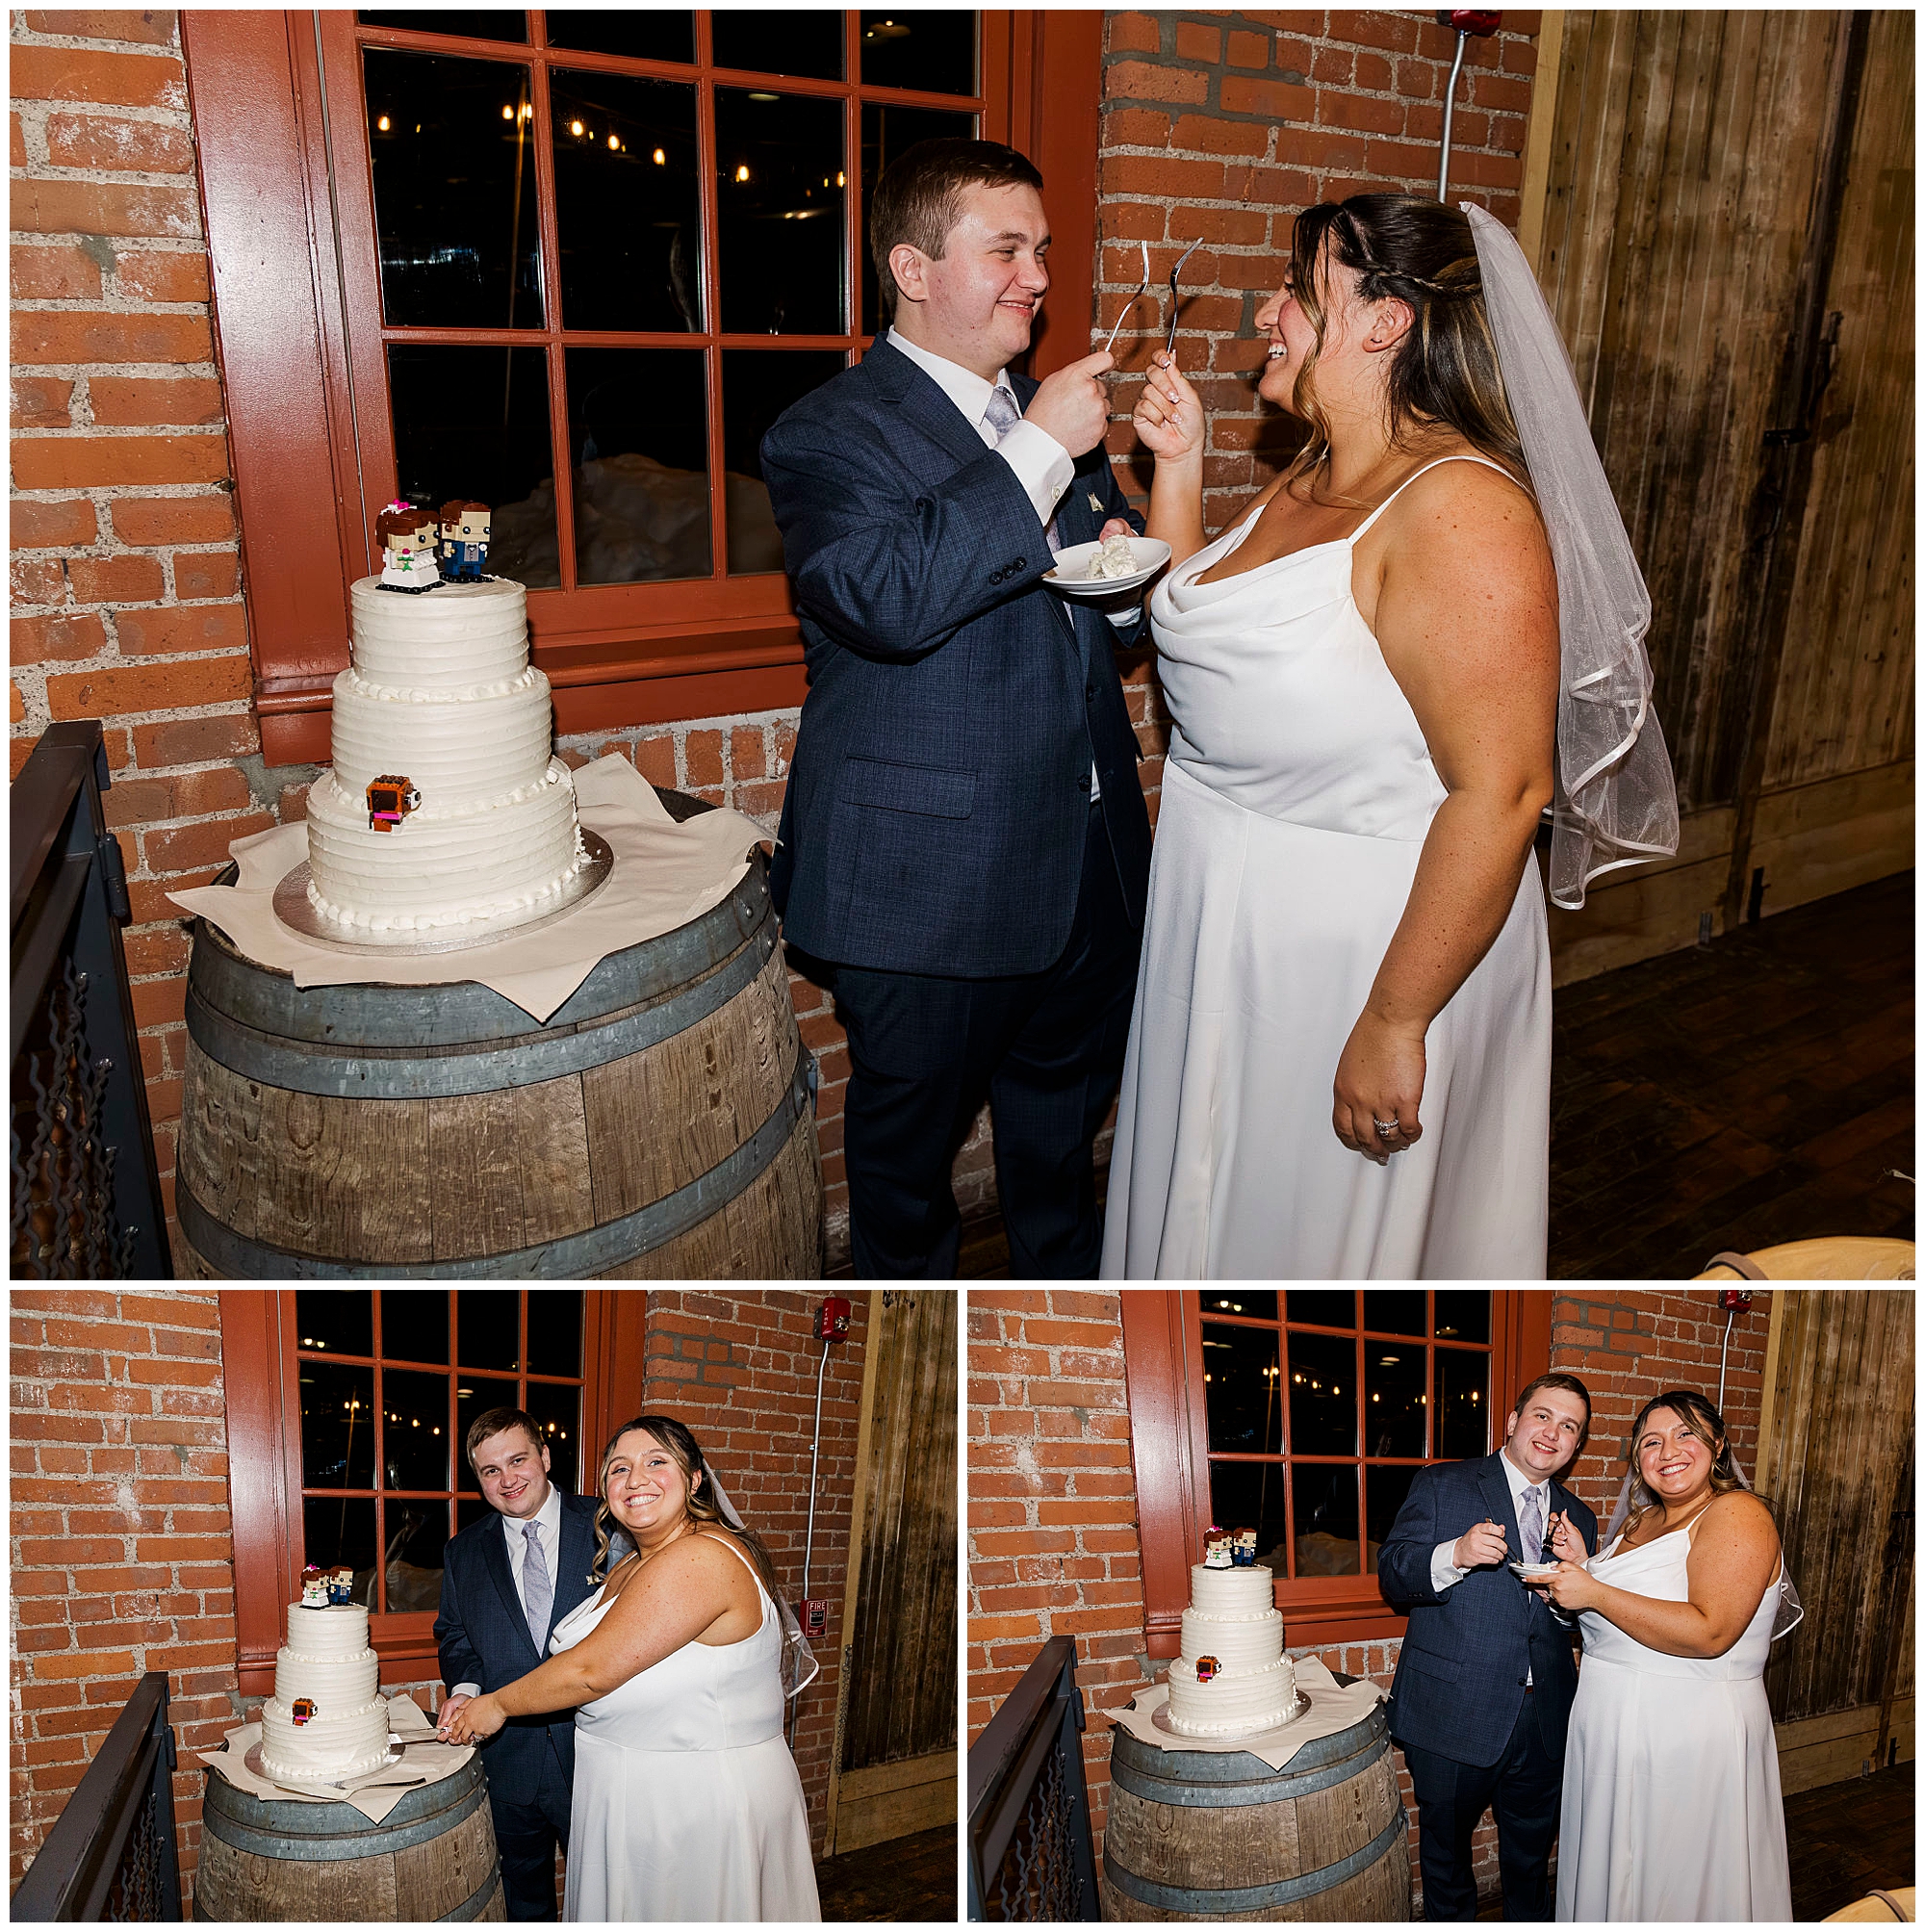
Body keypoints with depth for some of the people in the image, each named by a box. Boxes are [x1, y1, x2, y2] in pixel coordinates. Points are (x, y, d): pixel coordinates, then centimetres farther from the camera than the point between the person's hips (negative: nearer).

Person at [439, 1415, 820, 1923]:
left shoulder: (703, 1557, -24)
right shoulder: (627, 1567, 10)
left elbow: (592, 1670, -22)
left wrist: (499, 1705, -8)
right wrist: (474, 1700, 1)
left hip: (703, 1806, -9)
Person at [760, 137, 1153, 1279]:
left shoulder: (1056, 416, 12)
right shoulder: (829, 436, -11)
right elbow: (890, 600, -31)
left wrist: (1126, 577, -4)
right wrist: (1039, 451, -26)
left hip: (1089, 861, 7)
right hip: (930, 883, -7)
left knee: (1068, 1108, 24)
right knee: (911, 1140, 13)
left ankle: (1067, 1274, 47)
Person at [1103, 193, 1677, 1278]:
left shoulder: (1459, 510, -22)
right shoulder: (1309, 479, 7)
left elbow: (1502, 791, -27)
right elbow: (1194, 622, 19)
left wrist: (1393, 1023, -25)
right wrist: (1179, 460, 7)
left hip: (1371, 945, -9)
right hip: (1232, 922, 9)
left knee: (1319, 1230, 12)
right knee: (1215, 1207, 25)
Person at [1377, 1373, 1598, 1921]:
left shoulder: (1578, 1519, 10)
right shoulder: (1440, 1485, -4)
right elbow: (1392, 1576, -10)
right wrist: (1454, 1555, -28)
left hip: (1545, 1723, 4)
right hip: (1453, 1716, -4)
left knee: (1531, 1862, 21)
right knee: (1447, 1853, 13)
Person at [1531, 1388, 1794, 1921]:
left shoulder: (1738, 1515, -15)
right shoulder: (1645, 1520, 11)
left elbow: (1710, 1632, -27)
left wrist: (1595, 1594, -24)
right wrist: (1579, 1569, 0)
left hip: (1690, 1736, -8)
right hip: (1612, 1728, 8)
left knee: (1674, 1886, 8)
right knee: (1610, 1878, 19)